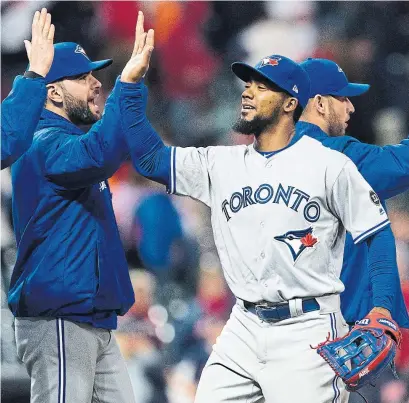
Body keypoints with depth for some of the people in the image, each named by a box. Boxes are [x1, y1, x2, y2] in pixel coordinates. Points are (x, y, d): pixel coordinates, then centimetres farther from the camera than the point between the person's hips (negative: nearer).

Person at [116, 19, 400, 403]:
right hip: (244, 327, 5)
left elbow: (378, 234, -2)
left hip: (307, 329, -5)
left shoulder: (330, 165, -4)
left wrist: (382, 307, -12)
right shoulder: (222, 164, 10)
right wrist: (133, 84, -1)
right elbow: (148, 158, 8)